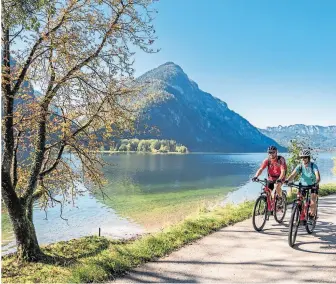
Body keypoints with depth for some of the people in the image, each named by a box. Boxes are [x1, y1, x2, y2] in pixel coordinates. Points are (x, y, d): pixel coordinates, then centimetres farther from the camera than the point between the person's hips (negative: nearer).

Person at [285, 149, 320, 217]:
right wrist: (287, 180, -44)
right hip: (303, 185, 3)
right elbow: (293, 174, -25)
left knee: (313, 203, -15)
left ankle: (312, 217, 10)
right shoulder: (300, 166, -14)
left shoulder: (313, 165, -20)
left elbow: (318, 176, -33)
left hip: (313, 186, -2)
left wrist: (316, 183, -53)